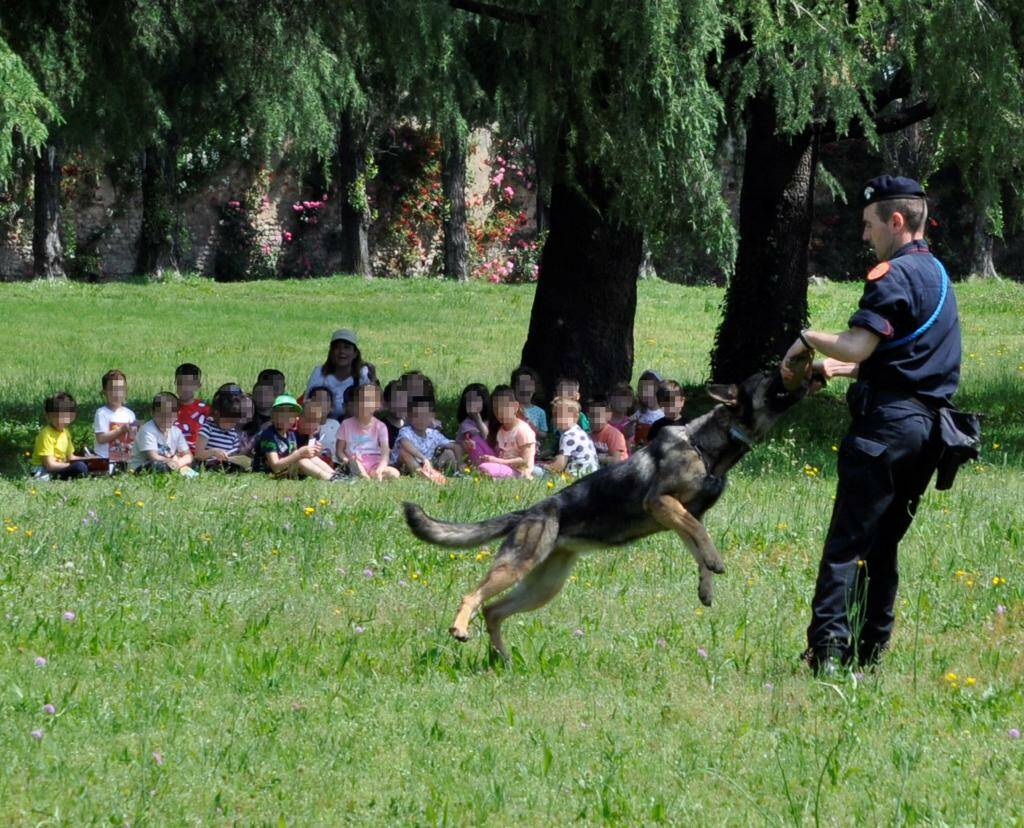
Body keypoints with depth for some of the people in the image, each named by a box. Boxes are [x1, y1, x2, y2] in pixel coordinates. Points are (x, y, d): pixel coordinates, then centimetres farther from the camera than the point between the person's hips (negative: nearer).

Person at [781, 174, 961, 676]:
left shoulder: (894, 275, -11)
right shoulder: (936, 275, 20)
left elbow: (857, 346, -22)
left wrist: (807, 339, -4)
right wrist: (833, 367, 16)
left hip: (886, 423, -9)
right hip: (925, 425, 9)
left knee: (847, 544, -12)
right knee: (882, 545, 14)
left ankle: (827, 650, -20)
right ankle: (869, 649, 15)